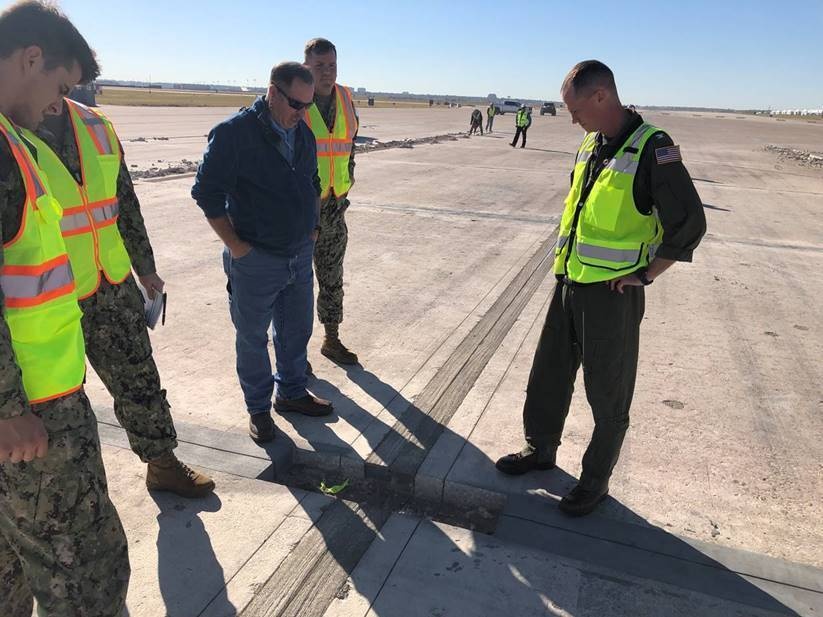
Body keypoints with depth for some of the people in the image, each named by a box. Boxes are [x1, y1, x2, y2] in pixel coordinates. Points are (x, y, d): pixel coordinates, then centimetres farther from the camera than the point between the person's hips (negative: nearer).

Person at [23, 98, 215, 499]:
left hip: (113, 290, 5)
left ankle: (162, 462, 34)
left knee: (140, 382, 15)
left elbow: (126, 204, 12)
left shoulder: (95, 127, 4)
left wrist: (145, 268, 17)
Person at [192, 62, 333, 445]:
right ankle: (258, 409, 27)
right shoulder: (234, 132, -15)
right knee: (253, 338, 9)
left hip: (300, 255, 6)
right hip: (255, 259, -6)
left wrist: (312, 226, 13)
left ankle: (291, 393, 39)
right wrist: (235, 245, -14)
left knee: (296, 331, 18)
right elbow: (206, 191, -14)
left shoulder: (304, 133, 7)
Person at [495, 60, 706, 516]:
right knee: (548, 375, 18)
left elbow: (689, 223, -15)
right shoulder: (590, 146, 8)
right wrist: (568, 255, 14)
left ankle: (596, 480, 26)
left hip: (612, 294, -7)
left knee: (607, 395, 8)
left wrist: (643, 275, -11)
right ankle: (540, 449, 38)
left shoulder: (651, 149, -15)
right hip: (569, 285, 8)